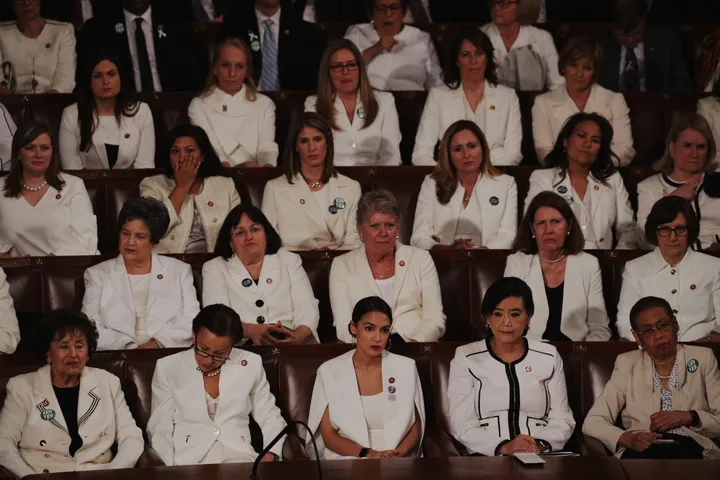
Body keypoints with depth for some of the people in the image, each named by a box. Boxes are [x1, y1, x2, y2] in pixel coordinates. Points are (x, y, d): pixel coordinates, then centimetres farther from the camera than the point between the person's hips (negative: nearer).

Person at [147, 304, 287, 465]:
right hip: (187, 459, -1)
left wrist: (269, 457, -5)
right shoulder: (167, 368, 5)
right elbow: (160, 430, 4)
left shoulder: (251, 364, 8)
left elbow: (270, 417, 14)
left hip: (238, 457, 1)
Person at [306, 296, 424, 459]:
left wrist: (397, 454, -11)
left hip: (398, 463, 1)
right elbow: (329, 435, 1)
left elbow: (416, 427, 9)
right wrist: (367, 453, -16)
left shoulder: (406, 367, 7)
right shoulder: (329, 371, 3)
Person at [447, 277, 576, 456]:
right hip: (487, 458, -1)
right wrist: (503, 447, -19)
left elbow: (562, 420, 9)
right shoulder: (465, 358, 6)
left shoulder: (549, 357, 13)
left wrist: (540, 445, -12)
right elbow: (463, 426, -2)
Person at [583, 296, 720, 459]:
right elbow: (592, 422, 8)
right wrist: (629, 439, -12)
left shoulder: (703, 358, 17)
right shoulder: (627, 364, 16)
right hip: (642, 450, 0)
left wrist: (689, 417, -6)